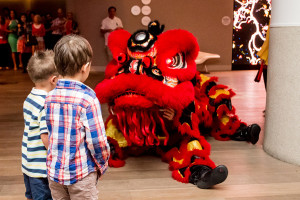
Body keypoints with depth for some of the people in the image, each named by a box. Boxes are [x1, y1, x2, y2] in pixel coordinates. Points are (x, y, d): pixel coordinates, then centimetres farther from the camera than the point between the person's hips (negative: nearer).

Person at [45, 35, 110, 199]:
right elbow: (97, 141, -17)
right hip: (81, 173, -5)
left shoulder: (50, 97, -3)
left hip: (55, 171, 5)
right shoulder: (88, 99, -19)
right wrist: (102, 165, 0)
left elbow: (51, 135, 6)